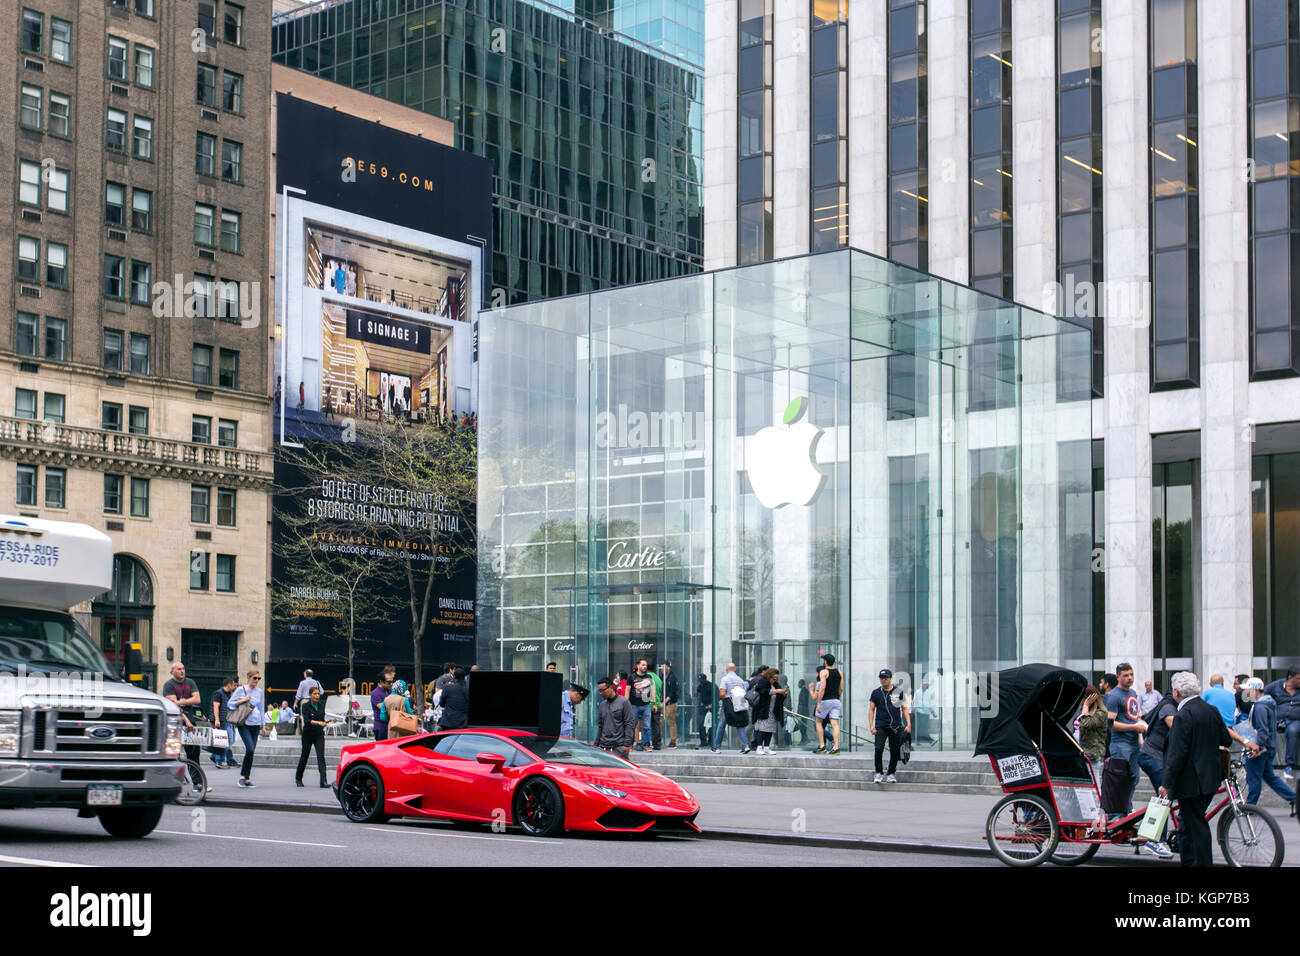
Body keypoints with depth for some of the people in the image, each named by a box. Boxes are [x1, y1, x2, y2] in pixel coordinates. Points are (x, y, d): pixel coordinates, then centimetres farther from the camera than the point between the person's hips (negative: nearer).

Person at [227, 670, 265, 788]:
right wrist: (243, 700, -13)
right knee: (250, 749, -17)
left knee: (251, 751, 3)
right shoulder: (241, 690, 1)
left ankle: (247, 778, 10)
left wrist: (263, 725, 18)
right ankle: (242, 776, -5)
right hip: (244, 724, -5)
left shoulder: (259, 691, 14)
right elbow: (230, 703, 1)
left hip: (255, 724, 5)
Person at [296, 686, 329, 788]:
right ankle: (298, 779, 32)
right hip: (308, 734, -2)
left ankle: (324, 781, -20)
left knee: (321, 757, -11)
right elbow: (306, 720, -26)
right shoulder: (305, 705, -12)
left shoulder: (322, 704, 1)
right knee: (304, 757, 11)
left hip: (319, 735, 2)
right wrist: (318, 722, -37)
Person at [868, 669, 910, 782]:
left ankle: (891, 774, 16)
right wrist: (871, 725, 0)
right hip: (881, 726, -1)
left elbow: (905, 708, 8)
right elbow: (871, 709, 10)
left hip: (896, 726, 1)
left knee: (895, 751, 2)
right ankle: (879, 773, -1)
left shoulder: (898, 692, 6)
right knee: (879, 749, -15)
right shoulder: (876, 693, 8)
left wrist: (908, 724, -1)